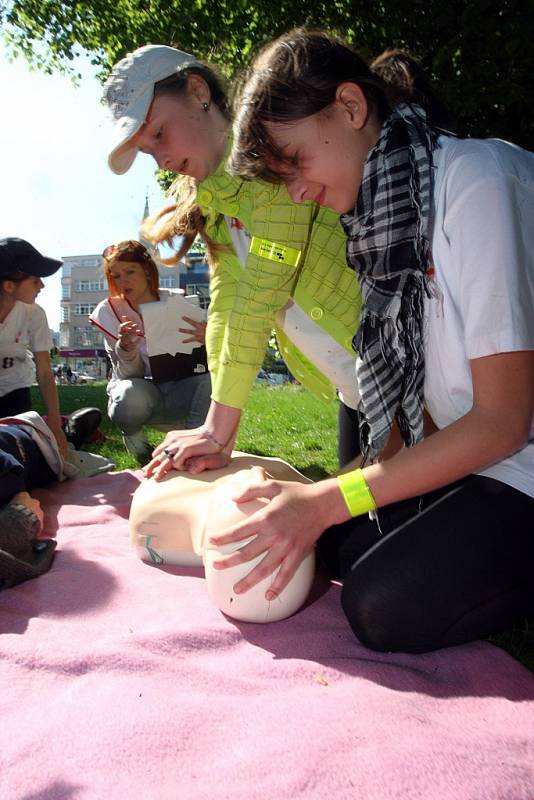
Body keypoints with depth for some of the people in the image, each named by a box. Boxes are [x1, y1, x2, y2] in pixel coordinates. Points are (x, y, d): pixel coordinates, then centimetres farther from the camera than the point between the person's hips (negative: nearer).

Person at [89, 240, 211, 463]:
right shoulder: (109, 311, -7)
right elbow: (130, 374, -11)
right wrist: (125, 349, -33)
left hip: (179, 390, 1)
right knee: (130, 397, -37)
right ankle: (133, 437, 0)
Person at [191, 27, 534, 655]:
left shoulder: (478, 178, -19)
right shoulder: (382, 207, 7)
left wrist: (329, 502, -20)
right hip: (472, 456, 8)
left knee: (382, 608, -17)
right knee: (343, 543, 3)